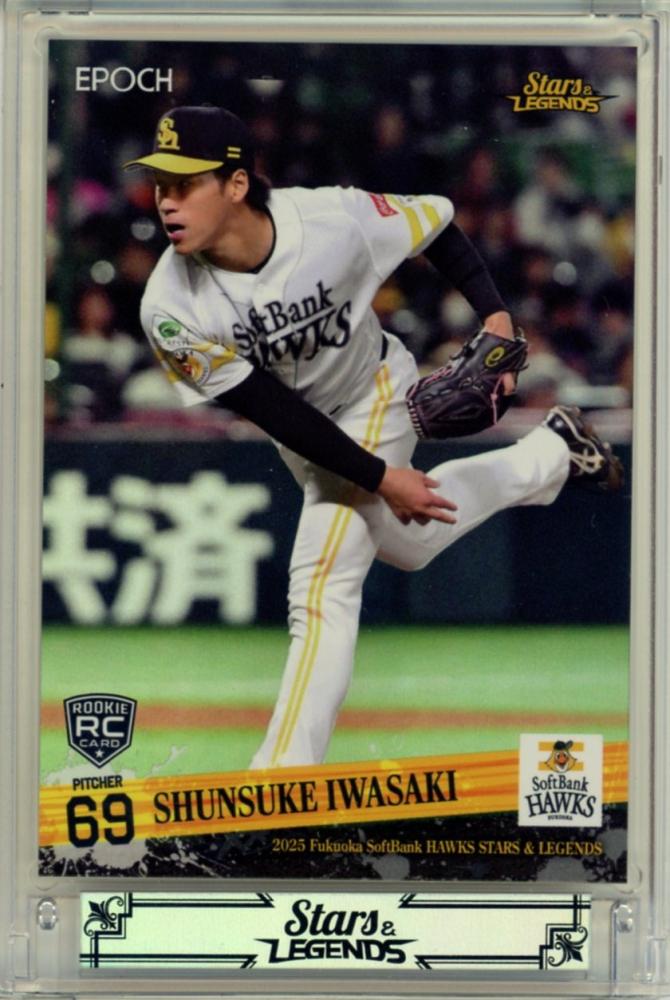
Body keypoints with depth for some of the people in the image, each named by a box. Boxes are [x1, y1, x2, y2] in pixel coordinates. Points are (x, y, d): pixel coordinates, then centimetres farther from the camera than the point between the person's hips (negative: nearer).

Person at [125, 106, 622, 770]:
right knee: (407, 542, 25)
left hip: (372, 397, -4)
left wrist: (494, 313, -23)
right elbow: (271, 410, -26)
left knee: (323, 584, -16)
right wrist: (379, 477, -25)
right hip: (302, 434, 4)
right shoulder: (172, 311, -32)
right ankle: (551, 454, 47)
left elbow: (435, 222, -14)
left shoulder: (334, 219, -36)